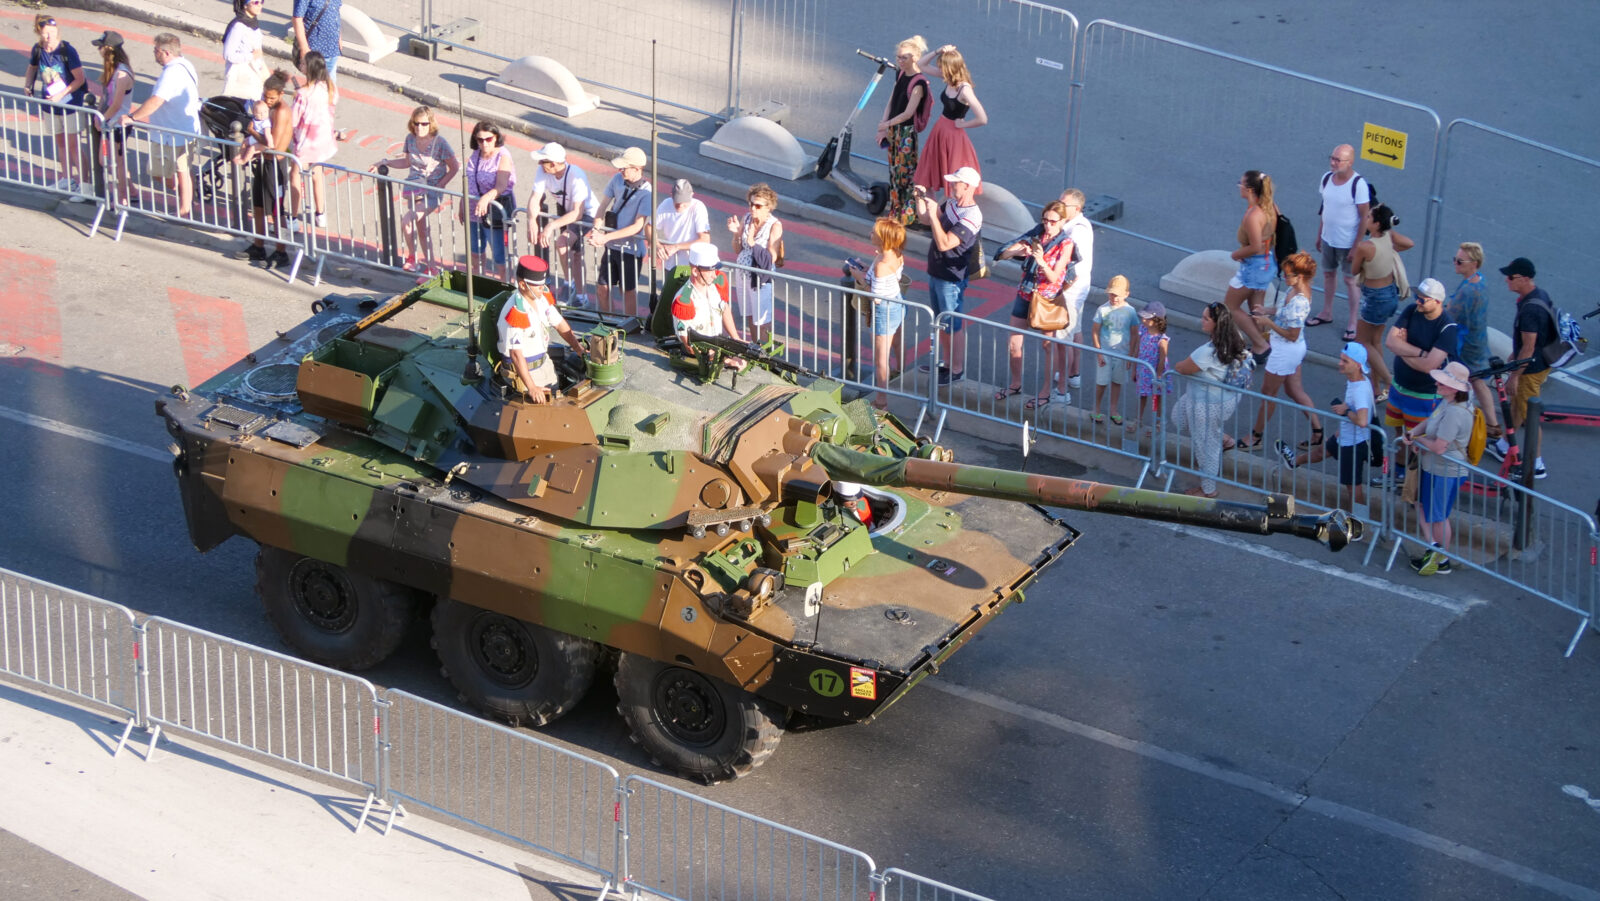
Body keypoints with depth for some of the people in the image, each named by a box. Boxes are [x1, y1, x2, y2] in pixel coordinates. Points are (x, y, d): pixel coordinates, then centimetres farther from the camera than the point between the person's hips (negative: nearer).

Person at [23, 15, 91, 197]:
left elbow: (80, 79, -17)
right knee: (60, 142, 16)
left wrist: (62, 94, -24)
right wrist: (28, 85, -2)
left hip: (70, 102, -5)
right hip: (51, 102, 5)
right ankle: (67, 179, 29)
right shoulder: (37, 50, -5)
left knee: (73, 143, -4)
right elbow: (32, 68, 15)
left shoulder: (67, 51, -19)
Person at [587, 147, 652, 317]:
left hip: (631, 249, -6)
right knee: (602, 289, 15)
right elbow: (603, 205, 5)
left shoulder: (647, 193, -21)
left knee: (628, 290, 10)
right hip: (612, 245, 6)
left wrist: (606, 237, -25)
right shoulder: (618, 179, -4)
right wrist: (597, 231, -12)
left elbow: (637, 226, -22)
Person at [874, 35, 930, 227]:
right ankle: (895, 209, 30)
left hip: (907, 131, -8)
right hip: (893, 129, 8)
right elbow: (891, 102, 10)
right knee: (894, 169, 17)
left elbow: (908, 113, -21)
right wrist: (884, 127, 2)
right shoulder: (900, 74, 5)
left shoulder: (919, 82, -20)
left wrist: (886, 124, -12)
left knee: (906, 171, -1)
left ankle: (909, 213, 9)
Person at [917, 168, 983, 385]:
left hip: (951, 279, -9)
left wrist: (934, 215, -31)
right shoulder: (951, 204, 3)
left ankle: (957, 371, 15)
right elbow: (925, 220, 16)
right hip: (935, 273, 9)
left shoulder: (972, 217, -26)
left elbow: (944, 244, -32)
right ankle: (946, 363, 36)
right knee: (941, 324, 21)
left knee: (952, 327, 3)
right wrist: (920, 199, 0)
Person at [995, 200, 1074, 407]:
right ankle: (1016, 383, 27)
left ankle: (1047, 390, 20)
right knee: (1013, 343, 7)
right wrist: (1017, 252, -27)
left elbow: (1053, 277, -17)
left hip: (1048, 299, -4)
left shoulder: (1065, 244, -12)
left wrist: (1041, 261, -34)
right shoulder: (1034, 235, -1)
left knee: (1050, 345, 7)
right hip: (1025, 294, 4)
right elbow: (1002, 255, -5)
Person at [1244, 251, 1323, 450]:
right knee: (1294, 390, 23)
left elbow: (1292, 335, -27)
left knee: (1268, 393, 10)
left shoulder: (1299, 301, -33)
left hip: (1286, 350, -10)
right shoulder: (1296, 289, -4)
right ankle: (1317, 431, 31)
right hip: (1293, 350, 10)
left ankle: (1256, 437, 28)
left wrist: (1269, 322, -22)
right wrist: (1268, 312, 0)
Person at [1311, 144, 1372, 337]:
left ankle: (1353, 322, 19)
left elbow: (1365, 217, -18)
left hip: (1347, 242, -6)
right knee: (1328, 273, 20)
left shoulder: (1358, 185, -23)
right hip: (1328, 238, 6)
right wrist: (1319, 235, 12)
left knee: (1350, 280, 7)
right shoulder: (1327, 178, -5)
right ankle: (1326, 313, 38)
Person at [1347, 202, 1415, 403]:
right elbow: (1410, 243, 10)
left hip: (1375, 298, -8)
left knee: (1362, 342, 12)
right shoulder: (1389, 236, -8)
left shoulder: (1364, 247, -28)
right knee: (1375, 342, 20)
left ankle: (1389, 381, 5)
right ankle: (1377, 389, 28)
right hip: (1391, 294, 8)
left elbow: (1354, 271, -12)